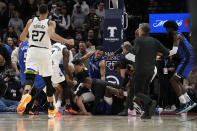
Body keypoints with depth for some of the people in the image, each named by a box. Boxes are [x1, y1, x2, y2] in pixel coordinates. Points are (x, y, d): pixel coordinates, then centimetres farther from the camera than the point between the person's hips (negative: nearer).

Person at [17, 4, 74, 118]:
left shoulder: (31, 21, 7)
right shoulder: (50, 23, -1)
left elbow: (22, 38, 13)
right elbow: (52, 35, -19)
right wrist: (67, 41, -10)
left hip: (32, 50, 1)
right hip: (45, 52, -1)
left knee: (30, 76, -11)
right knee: (48, 81, 14)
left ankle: (26, 94, -46)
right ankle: (51, 108, 21)